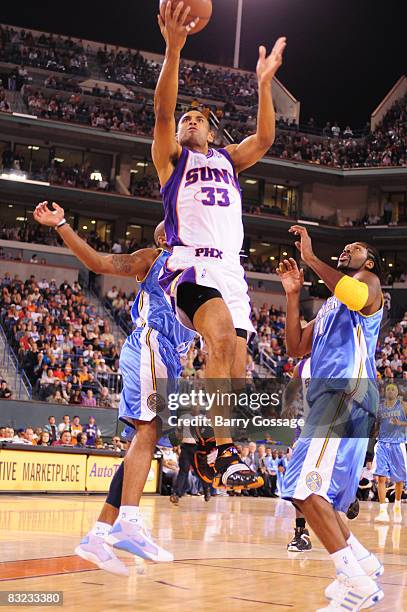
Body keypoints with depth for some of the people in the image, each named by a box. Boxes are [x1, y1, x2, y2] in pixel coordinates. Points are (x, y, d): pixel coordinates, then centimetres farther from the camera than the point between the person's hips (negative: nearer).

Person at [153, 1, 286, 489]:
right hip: (190, 263, -6)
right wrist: (173, 48, -17)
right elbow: (163, 111, -3)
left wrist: (264, 82, 2)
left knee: (236, 370, -2)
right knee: (222, 335, -32)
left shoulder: (229, 159, 28)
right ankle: (225, 451, -36)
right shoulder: (171, 156, 15)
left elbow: (264, 139, 10)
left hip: (231, 269, 6)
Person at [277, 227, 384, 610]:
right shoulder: (329, 306, 32)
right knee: (306, 490, 11)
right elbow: (297, 348, 24)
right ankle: (362, 562, 20)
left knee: (306, 485, -23)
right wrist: (293, 294, 18)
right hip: (328, 396, 10)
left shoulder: (370, 281, 7)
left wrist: (311, 257, -13)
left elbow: (357, 296, -20)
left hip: (348, 392, -10)